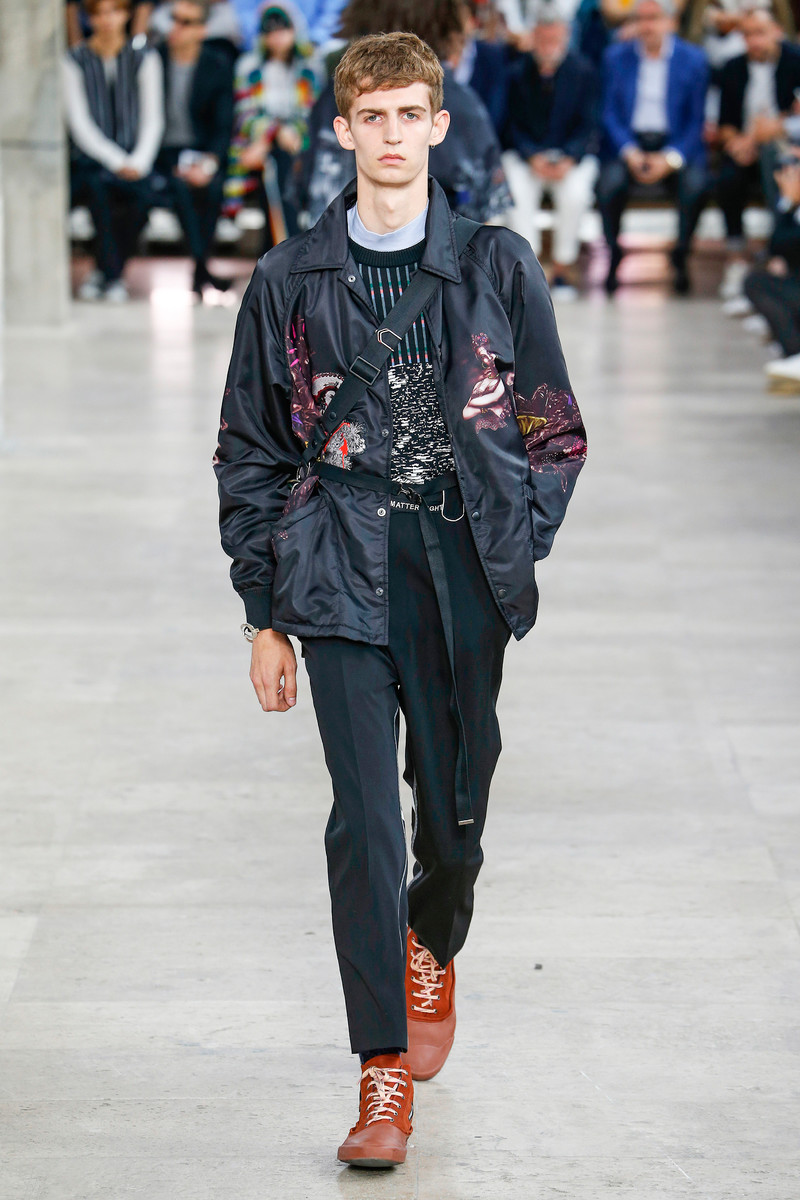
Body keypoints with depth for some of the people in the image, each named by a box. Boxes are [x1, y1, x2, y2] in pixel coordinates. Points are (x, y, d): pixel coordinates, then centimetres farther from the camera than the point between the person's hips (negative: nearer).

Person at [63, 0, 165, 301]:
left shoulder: (144, 59, 8)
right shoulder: (74, 61, 3)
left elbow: (153, 119, 3)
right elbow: (79, 122, -4)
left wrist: (140, 161, -14)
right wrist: (116, 161, -16)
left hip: (133, 161, 1)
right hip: (89, 161, -1)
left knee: (144, 195, -32)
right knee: (99, 185, -36)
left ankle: (104, 272, -14)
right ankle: (112, 277, -26)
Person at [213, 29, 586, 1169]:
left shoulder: (500, 266, 5)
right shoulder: (290, 280, 5)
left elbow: (555, 435, 10)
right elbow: (249, 454, 9)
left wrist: (513, 558, -2)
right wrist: (267, 612, 5)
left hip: (465, 574, 1)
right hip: (344, 578, -1)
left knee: (455, 810, 9)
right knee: (364, 819, -8)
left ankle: (431, 952, 43)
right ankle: (384, 1074, -2)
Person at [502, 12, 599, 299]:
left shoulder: (583, 71, 0)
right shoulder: (518, 72, 1)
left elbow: (587, 125, -2)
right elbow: (514, 125, 1)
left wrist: (569, 161, -19)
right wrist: (532, 157, -17)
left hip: (572, 154, 0)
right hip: (526, 153, 0)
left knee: (576, 195, -31)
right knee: (516, 192, -31)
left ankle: (562, 269, -15)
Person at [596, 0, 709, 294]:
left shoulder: (693, 60, 2)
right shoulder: (616, 57, 6)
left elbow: (696, 120, 1)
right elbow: (609, 113, 4)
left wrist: (670, 158, -15)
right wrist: (629, 152, -14)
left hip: (675, 145, 0)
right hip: (628, 143, 1)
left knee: (696, 184, -31)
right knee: (610, 182, -31)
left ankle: (681, 256, -6)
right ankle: (614, 256, -8)